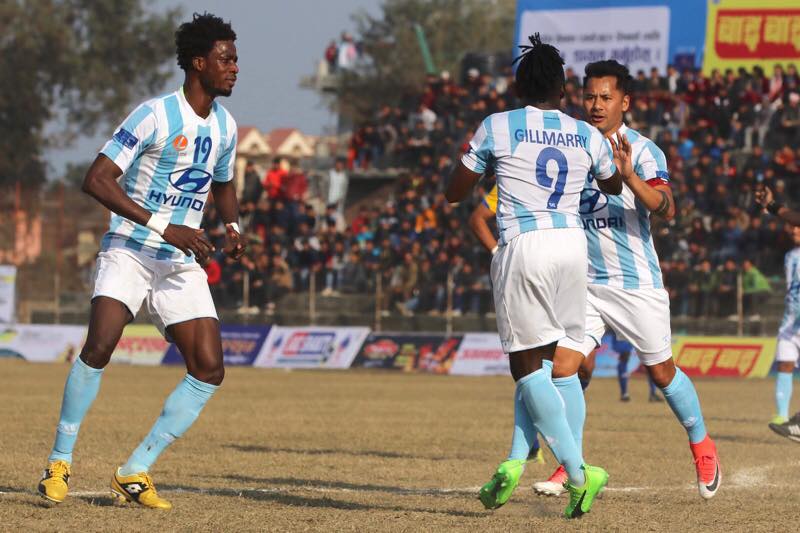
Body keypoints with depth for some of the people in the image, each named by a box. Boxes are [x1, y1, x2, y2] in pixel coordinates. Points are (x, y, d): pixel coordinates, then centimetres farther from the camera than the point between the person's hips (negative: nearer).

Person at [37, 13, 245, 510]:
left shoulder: (225, 125, 8)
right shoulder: (156, 115, -14)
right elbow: (96, 179, -20)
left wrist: (233, 226, 4)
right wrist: (164, 227, -27)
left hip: (182, 263, 6)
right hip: (129, 251, -6)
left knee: (210, 369, -8)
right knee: (99, 346, -24)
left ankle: (135, 472, 0)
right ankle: (60, 464, -6)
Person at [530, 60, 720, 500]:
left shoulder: (642, 151, -9)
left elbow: (665, 209, -24)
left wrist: (629, 177, -39)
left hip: (636, 283, -4)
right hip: (584, 283, 4)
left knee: (661, 372, 9)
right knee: (562, 368, -11)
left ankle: (702, 446, 32)